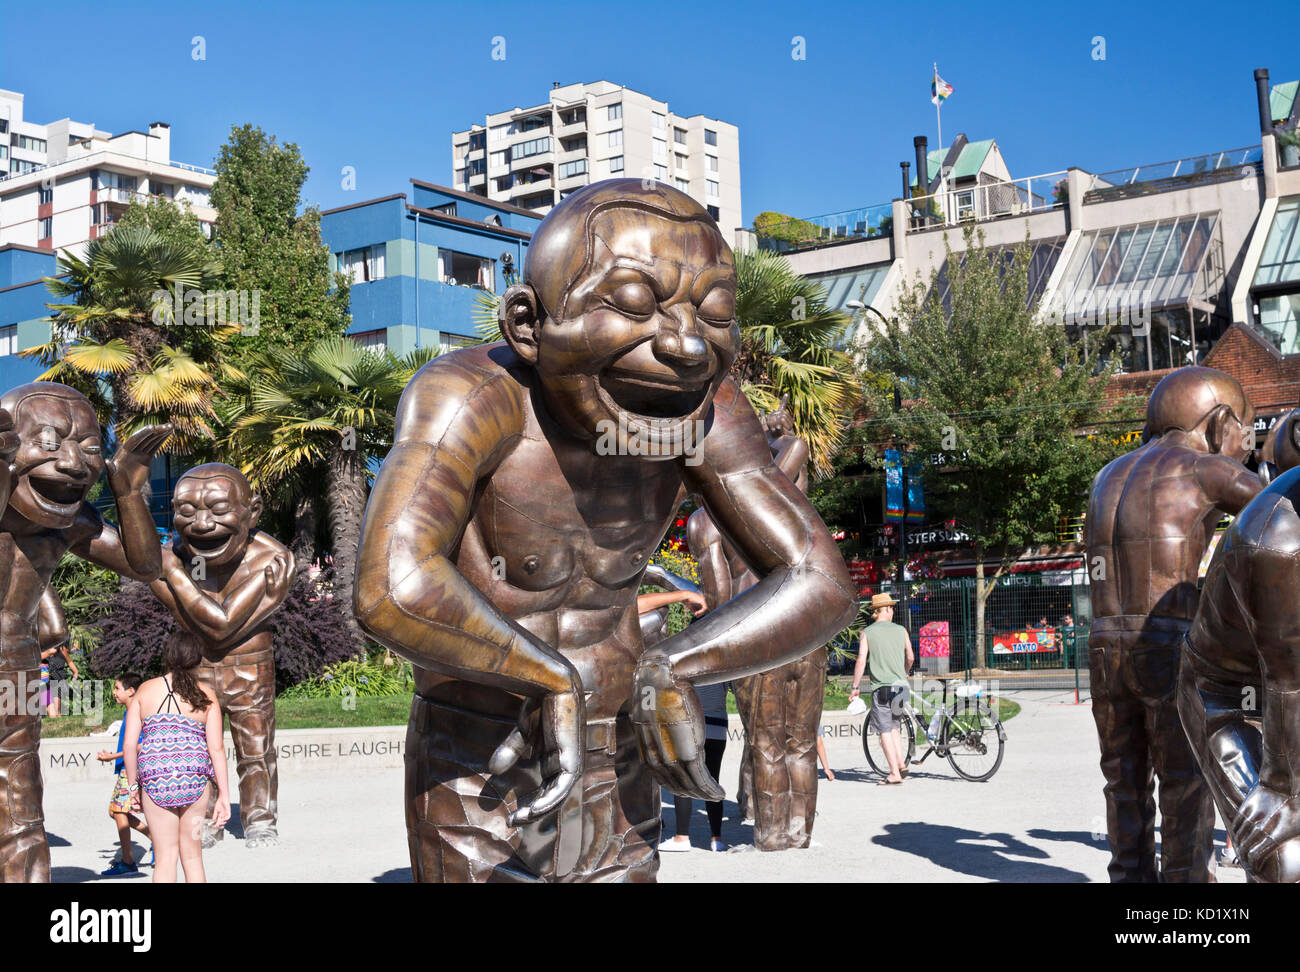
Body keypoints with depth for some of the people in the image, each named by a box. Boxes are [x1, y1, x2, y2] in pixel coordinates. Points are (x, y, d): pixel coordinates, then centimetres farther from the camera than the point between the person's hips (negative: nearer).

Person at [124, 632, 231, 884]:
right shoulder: (205, 695, 2)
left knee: (165, 857, 7)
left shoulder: (145, 691, 4)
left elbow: (129, 745, 1)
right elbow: (216, 748, -2)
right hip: (194, 778, 0)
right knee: (192, 856, 13)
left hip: (155, 780, 0)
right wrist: (224, 796, 2)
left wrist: (132, 785, 12)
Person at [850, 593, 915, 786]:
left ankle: (895, 773, -5)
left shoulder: (867, 632, -2)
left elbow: (861, 661, -8)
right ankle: (901, 764, 8)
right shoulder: (901, 630, 6)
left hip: (881, 686, -3)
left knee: (885, 730, -1)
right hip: (900, 686, 4)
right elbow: (910, 658, 11)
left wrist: (855, 688, -1)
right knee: (893, 727, 19)